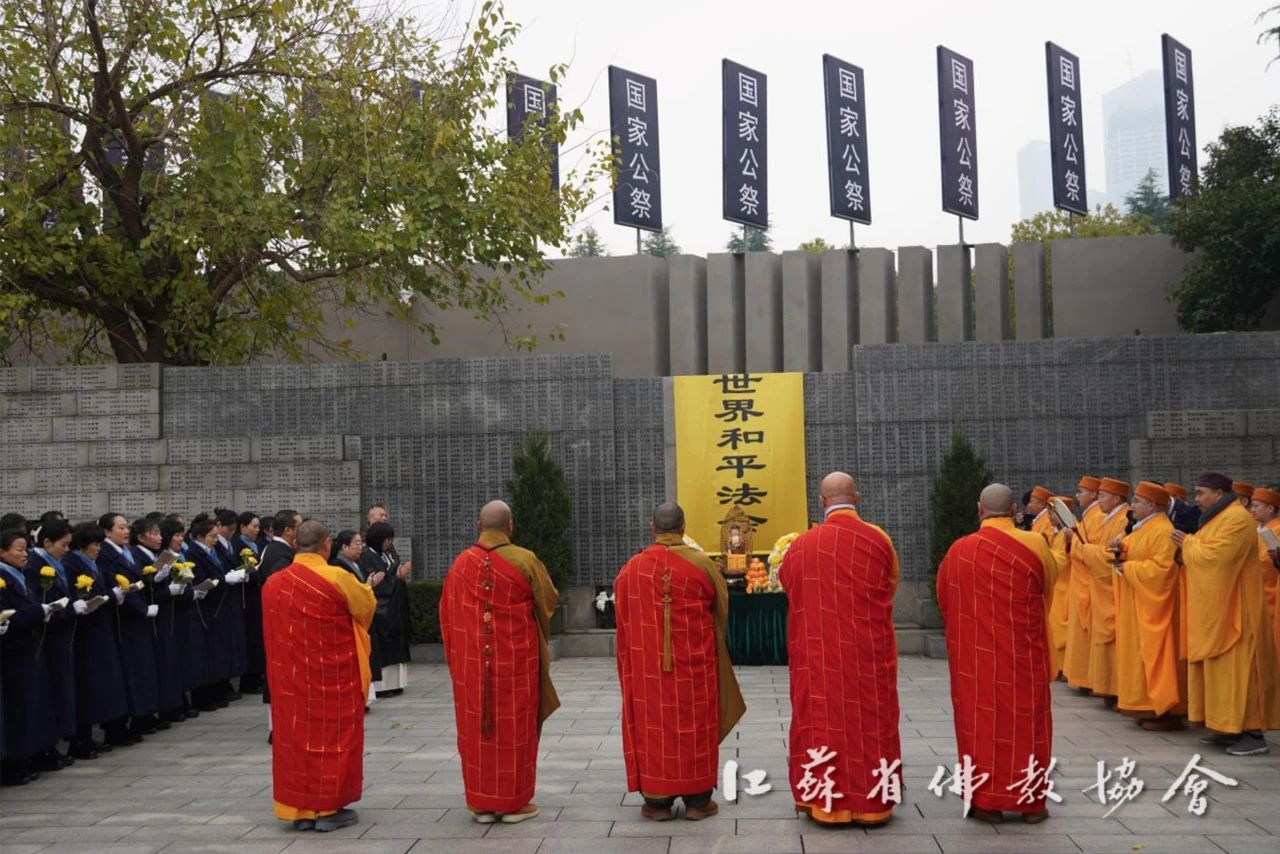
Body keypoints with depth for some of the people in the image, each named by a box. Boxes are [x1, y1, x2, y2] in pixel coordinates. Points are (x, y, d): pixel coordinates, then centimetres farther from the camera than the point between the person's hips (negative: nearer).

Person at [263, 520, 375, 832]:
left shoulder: (273, 583, -2)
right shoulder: (337, 578, -17)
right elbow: (366, 606, 2)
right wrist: (363, 589, 23)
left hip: (290, 675, 4)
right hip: (334, 678, -4)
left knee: (295, 734, 12)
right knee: (332, 736, 7)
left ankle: (299, 809, 17)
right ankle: (328, 807, 11)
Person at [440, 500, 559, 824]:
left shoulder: (461, 563, -1)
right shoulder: (525, 560, -11)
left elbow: (447, 613, 7)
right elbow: (549, 600, 3)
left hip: (471, 661, 3)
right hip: (515, 660, -3)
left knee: (477, 727, 10)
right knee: (514, 727, 7)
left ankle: (482, 802, 15)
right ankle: (513, 801, 12)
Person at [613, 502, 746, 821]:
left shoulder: (632, 568, -4)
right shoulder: (702, 564, -8)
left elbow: (623, 618, 6)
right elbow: (722, 609, 5)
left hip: (647, 664, 1)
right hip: (694, 663, -1)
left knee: (652, 725, 8)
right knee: (694, 725, 8)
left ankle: (657, 800, 12)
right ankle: (697, 799, 14)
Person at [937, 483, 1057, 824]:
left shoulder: (959, 551, -5)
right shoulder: (1034, 544, -9)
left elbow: (945, 598, 7)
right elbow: (1049, 583, 11)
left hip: (976, 653, 1)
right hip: (1023, 652, 0)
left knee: (981, 718, 8)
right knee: (1026, 718, 10)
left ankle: (985, 799, 12)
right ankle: (1031, 801, 16)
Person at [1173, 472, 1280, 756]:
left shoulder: (1237, 519, -16)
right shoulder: (1218, 518, 16)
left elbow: (1214, 556, -23)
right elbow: (1204, 555, 18)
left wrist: (1188, 543, -9)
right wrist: (1187, 547, 1)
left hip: (1232, 610, -10)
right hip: (1215, 610, 10)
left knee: (1237, 666, -9)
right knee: (1220, 667, 11)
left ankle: (1253, 734, -6)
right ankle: (1229, 727, 16)